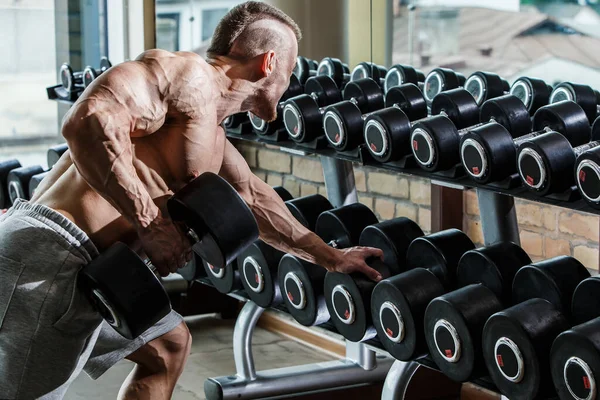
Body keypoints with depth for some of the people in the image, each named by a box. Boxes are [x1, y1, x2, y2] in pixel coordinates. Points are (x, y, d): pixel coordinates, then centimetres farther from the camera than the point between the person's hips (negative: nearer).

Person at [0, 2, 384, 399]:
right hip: (46, 261, -11)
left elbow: (252, 198, 36)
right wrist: (150, 221, -21)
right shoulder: (189, 74, -11)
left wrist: (330, 257, 45)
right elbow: (87, 121, -25)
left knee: (169, 344, 23)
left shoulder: (212, 141, 20)